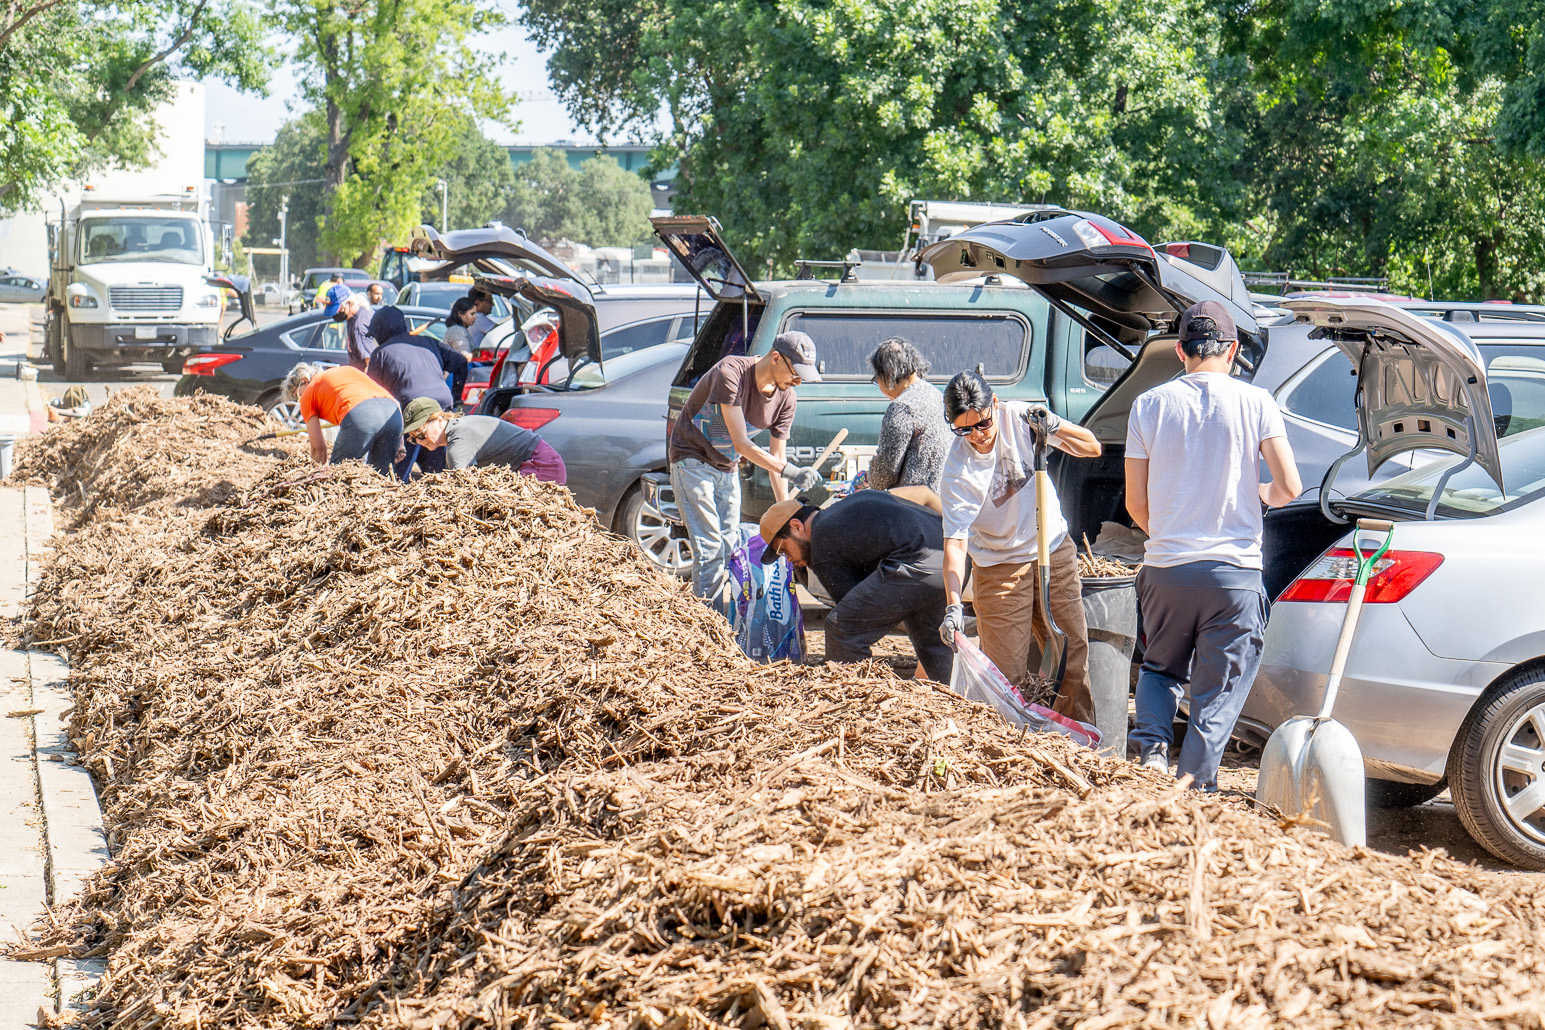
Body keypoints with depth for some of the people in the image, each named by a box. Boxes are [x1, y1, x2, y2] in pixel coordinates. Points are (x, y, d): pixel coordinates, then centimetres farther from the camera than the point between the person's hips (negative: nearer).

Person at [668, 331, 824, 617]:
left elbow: (776, 459, 0)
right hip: (692, 460, -7)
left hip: (728, 469, 7)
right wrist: (790, 471, -37)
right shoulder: (731, 373, -27)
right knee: (710, 548, -13)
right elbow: (741, 444, -30)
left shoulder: (785, 398, -7)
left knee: (730, 547, 3)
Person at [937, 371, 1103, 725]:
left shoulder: (1017, 417, -11)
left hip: (1055, 551, 4)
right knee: (1006, 671, -8)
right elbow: (954, 542, -26)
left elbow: (1091, 448, -4)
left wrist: (1053, 427, -24)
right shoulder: (958, 470, -21)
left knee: (1074, 652, 5)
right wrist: (953, 605, -39)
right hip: (1000, 566, -3)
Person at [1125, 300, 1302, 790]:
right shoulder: (1255, 402, -3)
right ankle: (1194, 789, -1)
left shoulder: (1149, 405, 2)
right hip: (1234, 571, -2)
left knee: (1160, 667, 23)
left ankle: (1151, 746, 1)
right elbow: (1289, 487, -6)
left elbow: (1136, 503, 6)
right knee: (1218, 692, 5)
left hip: (1165, 567, 2)